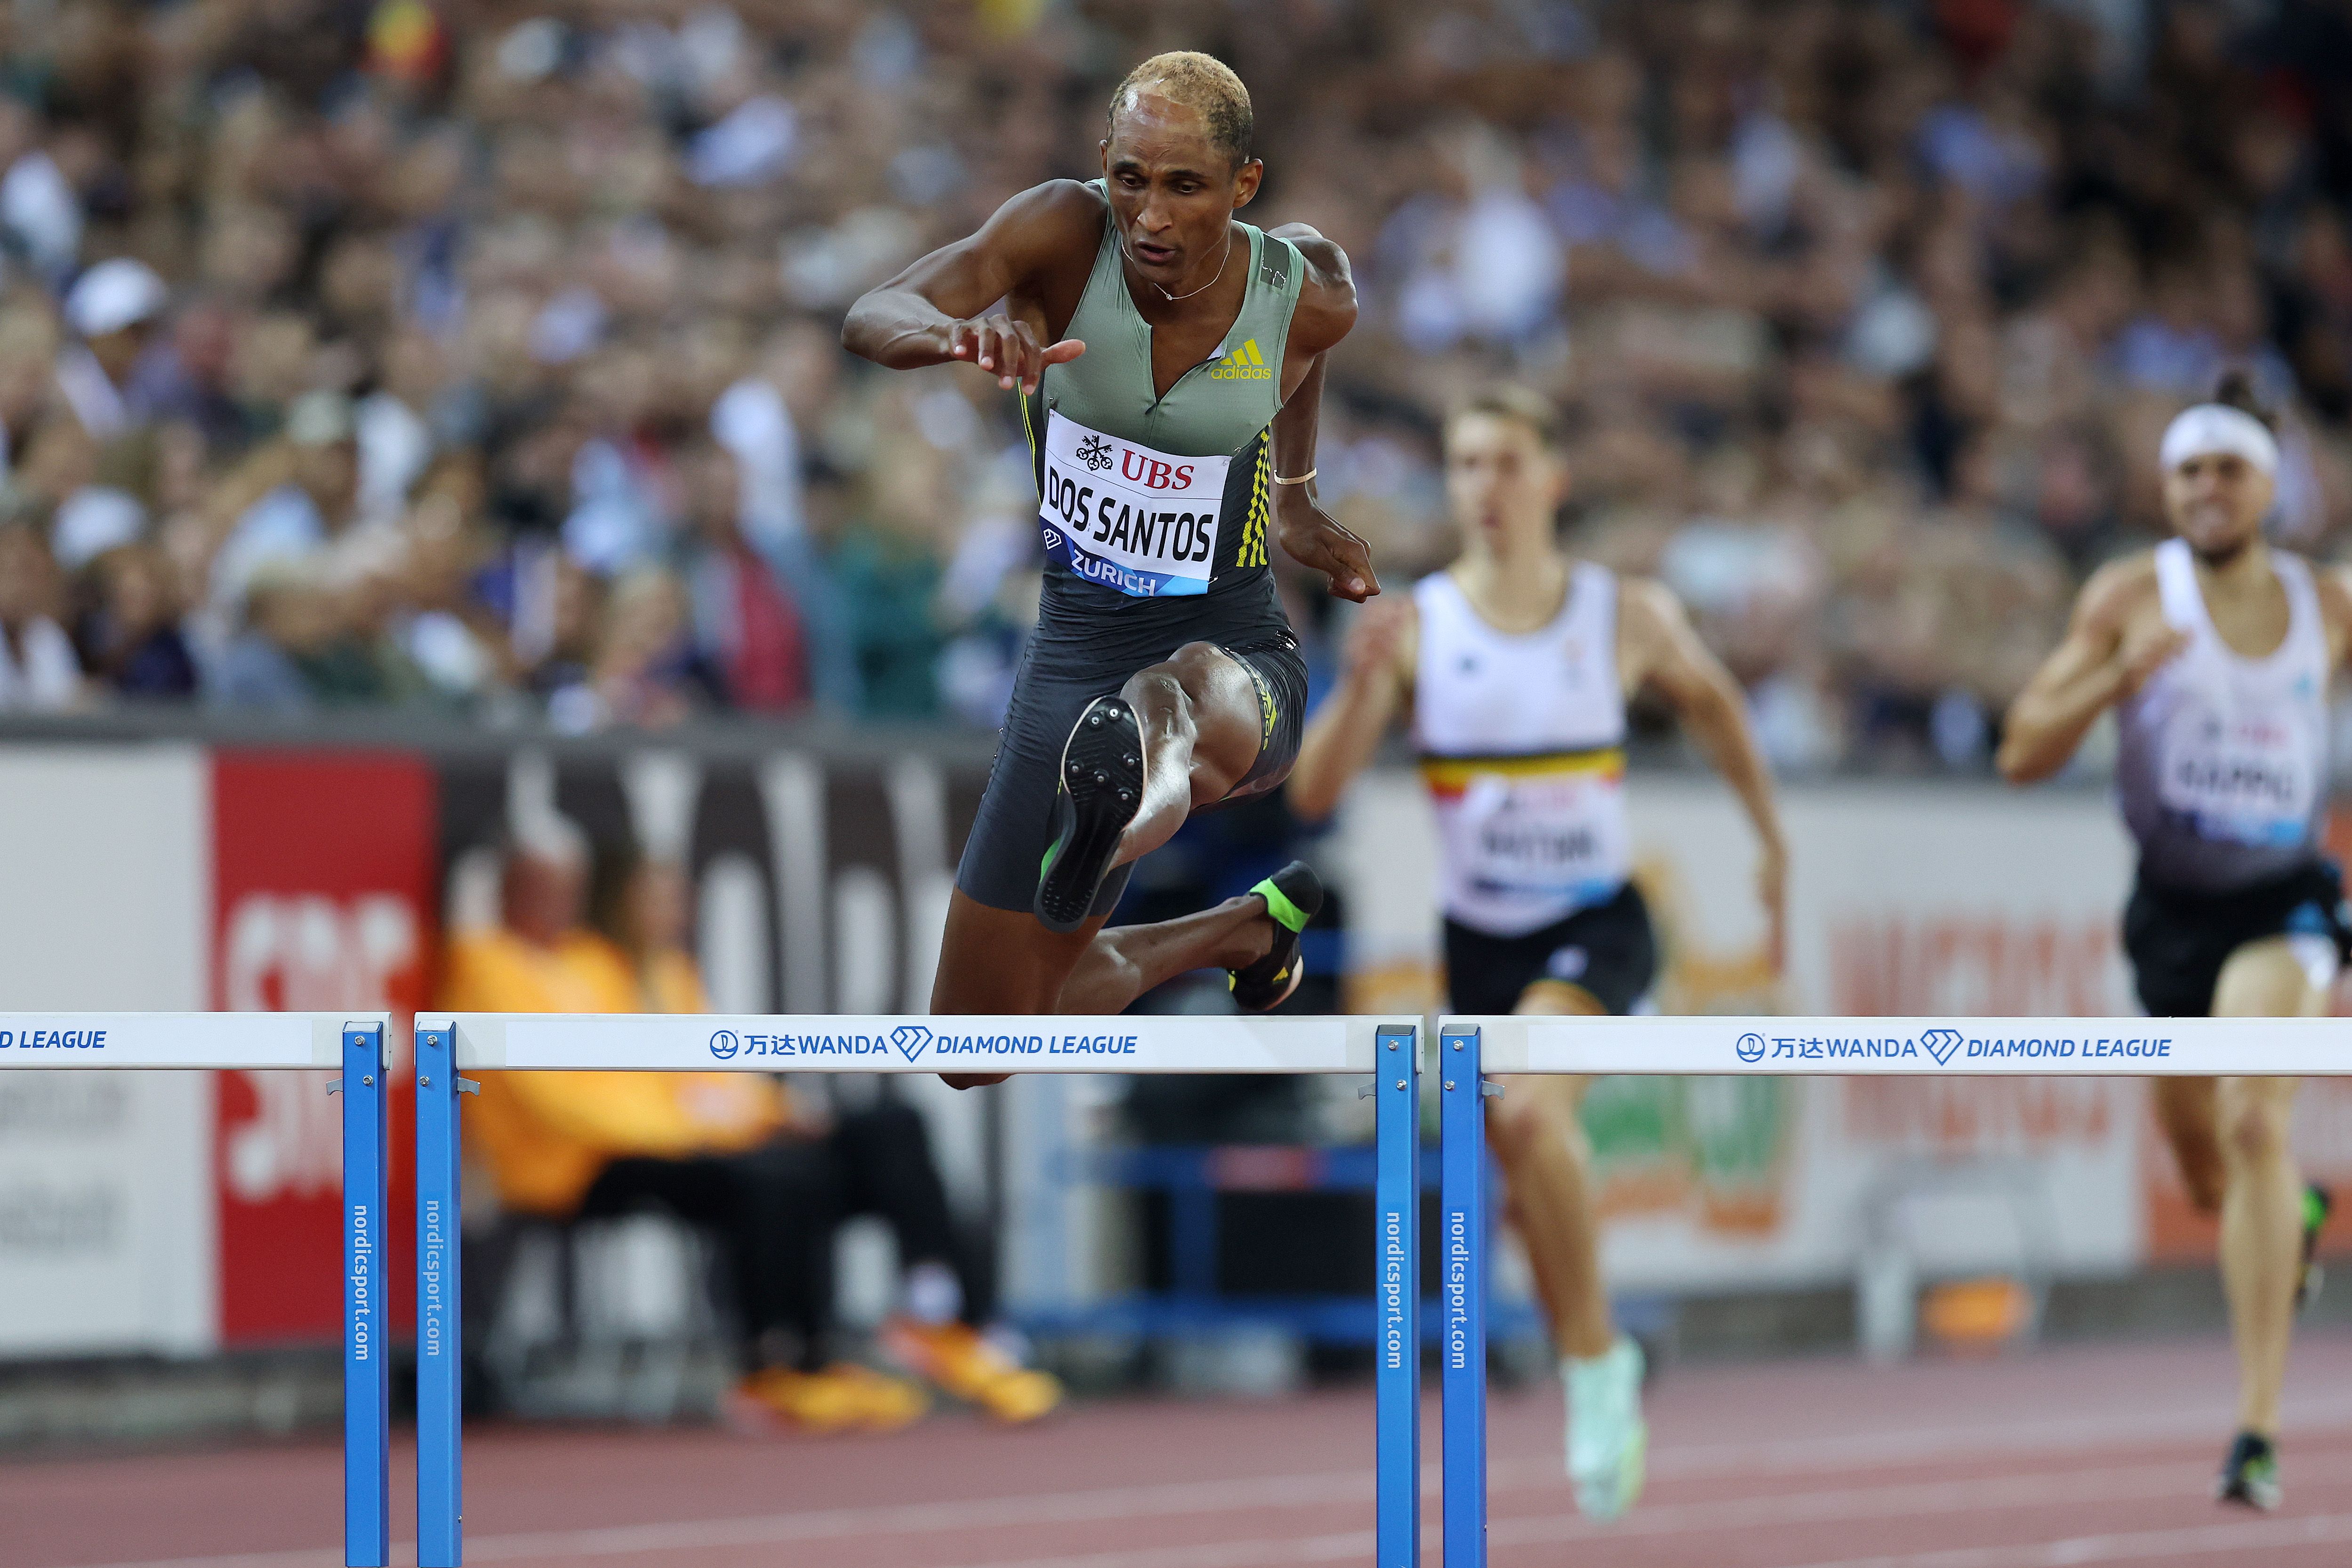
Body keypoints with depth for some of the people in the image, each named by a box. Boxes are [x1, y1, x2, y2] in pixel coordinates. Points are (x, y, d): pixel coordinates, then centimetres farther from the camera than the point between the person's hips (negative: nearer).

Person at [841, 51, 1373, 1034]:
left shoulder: (1308, 297, -9)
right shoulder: (1065, 234, -15)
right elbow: (870, 322, -31)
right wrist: (958, 333, -54)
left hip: (1237, 650, -3)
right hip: (1074, 652, 3)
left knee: (1194, 695, -45)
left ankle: (1134, 801, -81)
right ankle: (1247, 928, 36)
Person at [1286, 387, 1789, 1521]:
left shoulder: (1627, 617, -7)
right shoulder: (1413, 628, -8)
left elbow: (1709, 699, 15)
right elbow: (1313, 795, -13)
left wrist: (1771, 841, 17)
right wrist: (1357, 686, -30)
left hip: (1597, 925, -3)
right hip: (1479, 938, 3)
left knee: (1529, 1108, -29)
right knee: (1534, 1186, 9)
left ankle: (1594, 1356, -14)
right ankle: (1604, 1382, 33)